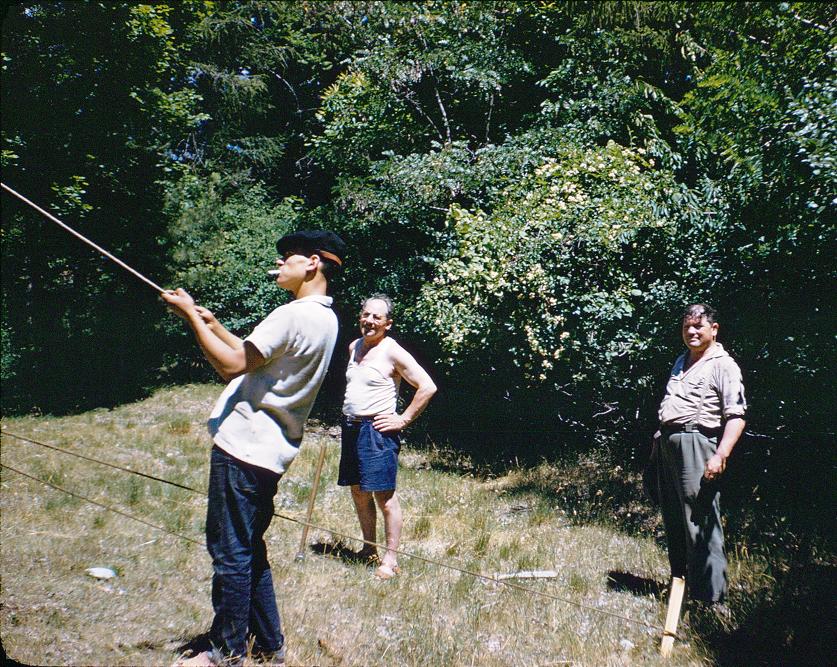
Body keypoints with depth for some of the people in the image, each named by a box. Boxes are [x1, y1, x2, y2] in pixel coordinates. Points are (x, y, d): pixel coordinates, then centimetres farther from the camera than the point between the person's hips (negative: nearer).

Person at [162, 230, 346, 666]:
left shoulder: (294, 315, -18)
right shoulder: (325, 318, 14)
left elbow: (232, 364, -19)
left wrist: (191, 316, -9)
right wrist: (213, 324, 16)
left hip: (243, 447, -10)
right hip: (270, 450, 10)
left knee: (230, 551, 1)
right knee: (249, 550, 18)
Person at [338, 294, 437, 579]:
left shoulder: (392, 352, -11)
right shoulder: (354, 347, 12)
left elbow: (427, 387, -14)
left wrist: (403, 420, -12)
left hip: (377, 430, -8)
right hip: (351, 427, 8)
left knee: (384, 496, -5)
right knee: (359, 492, 14)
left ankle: (391, 559, 3)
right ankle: (369, 550, 27)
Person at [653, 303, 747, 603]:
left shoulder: (723, 365, -6)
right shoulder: (681, 362, 19)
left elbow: (736, 416, -14)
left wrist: (721, 456, -23)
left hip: (696, 443, -8)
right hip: (667, 443, 8)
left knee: (700, 521, -7)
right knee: (673, 519, 14)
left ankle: (709, 594, 0)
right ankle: (679, 580, 26)